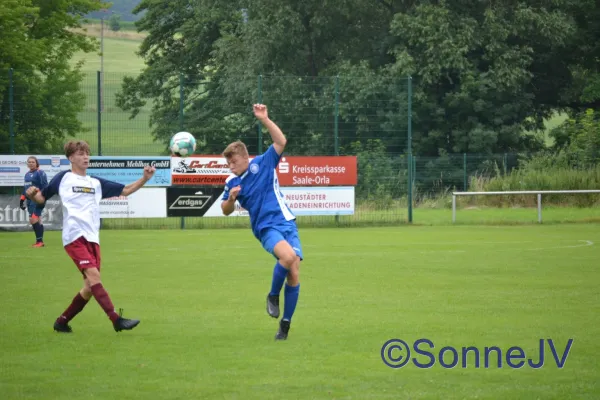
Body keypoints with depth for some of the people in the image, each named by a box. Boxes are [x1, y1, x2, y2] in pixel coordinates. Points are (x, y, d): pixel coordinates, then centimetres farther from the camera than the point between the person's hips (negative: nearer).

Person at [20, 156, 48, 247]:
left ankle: (39, 241, -10)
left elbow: (44, 187, -13)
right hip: (30, 201, 8)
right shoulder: (27, 174, 18)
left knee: (34, 220, -14)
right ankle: (39, 242, 12)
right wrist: (22, 199, 22)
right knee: (37, 220, 9)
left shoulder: (40, 173, -8)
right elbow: (25, 188, 26)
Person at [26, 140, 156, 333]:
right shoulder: (63, 178, 6)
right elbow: (41, 198, 11)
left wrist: (145, 178, 7)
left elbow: (126, 190, 21)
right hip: (74, 236, -6)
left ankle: (62, 321, 18)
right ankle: (116, 320, -28)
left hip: (92, 238, 6)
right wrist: (32, 195, -12)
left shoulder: (96, 183, 19)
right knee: (93, 275, -21)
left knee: (90, 287, 3)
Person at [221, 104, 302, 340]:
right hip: (266, 228, -1)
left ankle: (285, 325, 2)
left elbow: (281, 142, -9)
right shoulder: (232, 182, 6)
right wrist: (231, 199, -7)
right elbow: (226, 211, 15)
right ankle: (273, 296, -10)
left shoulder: (264, 163, 2)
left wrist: (264, 119, -18)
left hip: (286, 222, 1)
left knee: (294, 274, -9)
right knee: (288, 255, -32)